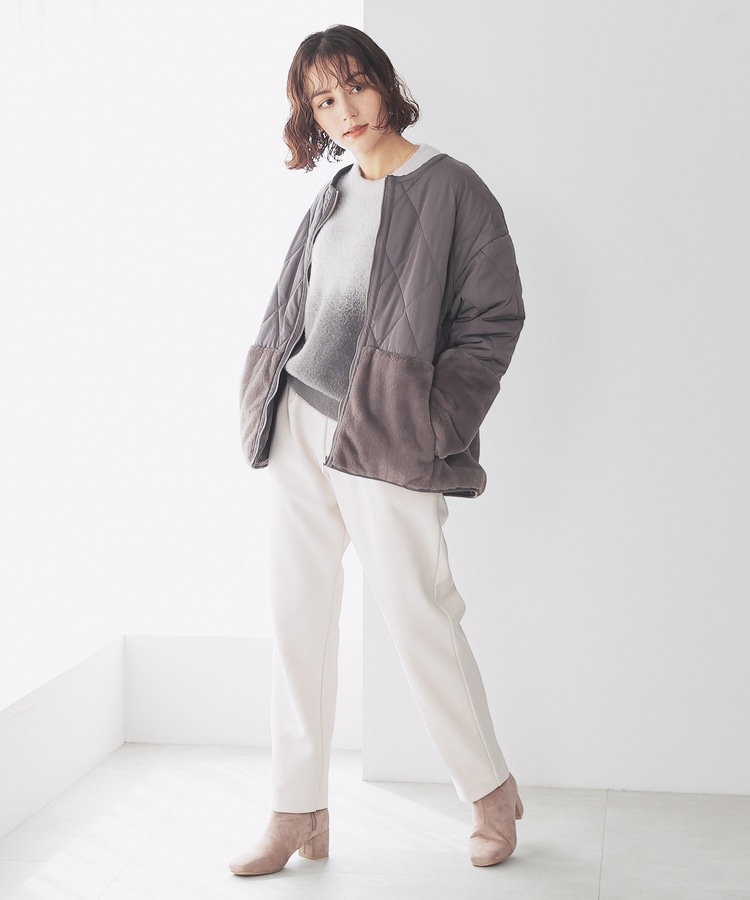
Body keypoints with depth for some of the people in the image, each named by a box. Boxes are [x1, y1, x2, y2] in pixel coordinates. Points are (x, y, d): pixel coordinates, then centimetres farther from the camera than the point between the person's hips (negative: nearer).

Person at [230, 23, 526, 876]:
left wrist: (429, 422, -12)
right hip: (298, 430, 7)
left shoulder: (450, 189, -4)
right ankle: (298, 815, 17)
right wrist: (263, 405, 10)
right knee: (297, 615, 7)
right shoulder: (329, 201, 15)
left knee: (415, 611, -2)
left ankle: (492, 791, 20)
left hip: (383, 439, -6)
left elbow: (494, 318, -8)